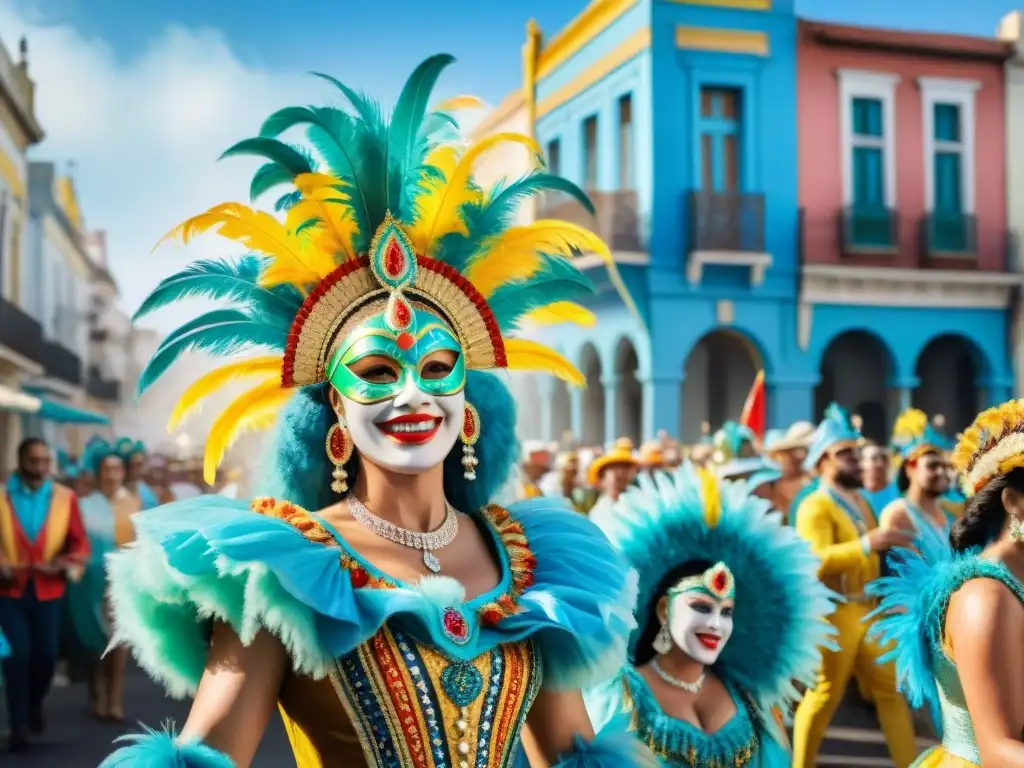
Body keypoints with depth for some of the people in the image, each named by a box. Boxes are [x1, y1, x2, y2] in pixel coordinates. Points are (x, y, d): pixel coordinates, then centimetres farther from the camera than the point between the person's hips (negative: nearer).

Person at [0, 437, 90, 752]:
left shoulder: (65, 498, 2)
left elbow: (80, 544, 3)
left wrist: (62, 564, -16)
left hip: (48, 591, 2)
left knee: (46, 654, 3)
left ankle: (35, 705, 33)